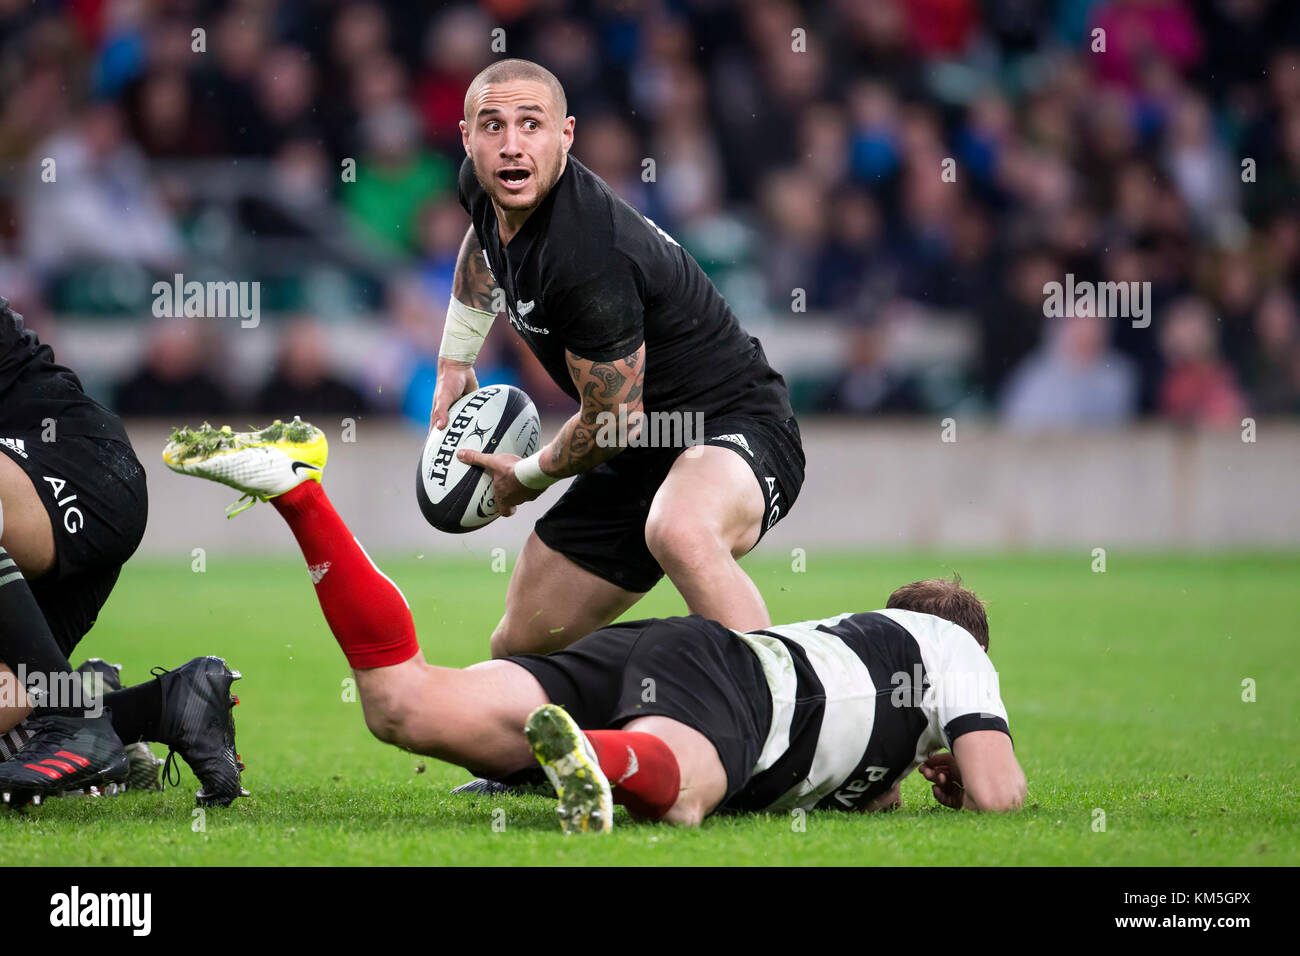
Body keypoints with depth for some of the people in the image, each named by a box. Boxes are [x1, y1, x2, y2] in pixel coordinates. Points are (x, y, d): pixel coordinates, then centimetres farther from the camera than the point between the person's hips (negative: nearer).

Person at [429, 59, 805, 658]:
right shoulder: (483, 189, -3)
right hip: (639, 452, 9)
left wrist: (530, 476, -2)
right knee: (518, 650, 11)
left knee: (680, 533, -44)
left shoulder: (590, 259, -30)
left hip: (733, 428, -9)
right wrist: (455, 356, 28)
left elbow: (615, 420, -21)